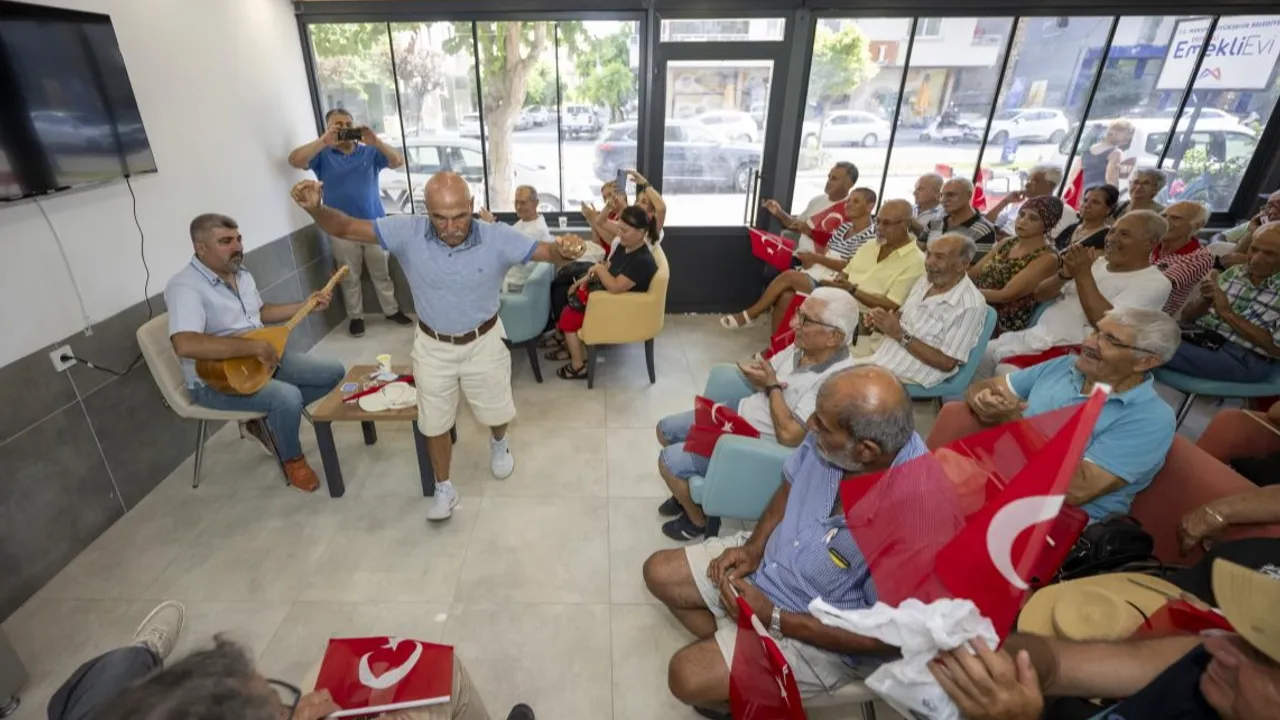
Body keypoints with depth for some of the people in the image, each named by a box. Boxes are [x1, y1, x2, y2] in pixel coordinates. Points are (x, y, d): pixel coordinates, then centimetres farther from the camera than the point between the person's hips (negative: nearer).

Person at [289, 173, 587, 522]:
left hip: (484, 342, -1)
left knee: (495, 412, 20)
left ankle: (498, 444, 58)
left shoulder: (498, 238, -23)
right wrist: (316, 208, -38)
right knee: (435, 423, 15)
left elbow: (550, 253, -23)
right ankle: (444, 489, 40)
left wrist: (566, 248, -47)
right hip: (432, 346, 1)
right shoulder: (407, 232, -20)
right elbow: (345, 227, -15)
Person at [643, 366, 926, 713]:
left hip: (826, 633, -6)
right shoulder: (834, 433, -19)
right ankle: (728, 645, 21)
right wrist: (753, 546, -9)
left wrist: (773, 617, -23)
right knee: (659, 573, 7)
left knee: (689, 676, -14)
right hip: (771, 559, 6)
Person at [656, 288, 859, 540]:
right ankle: (689, 493, 35)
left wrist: (773, 387, -21)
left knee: (668, 461, -11)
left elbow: (789, 435, -33)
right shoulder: (803, 346, -4)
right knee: (666, 430, 13)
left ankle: (697, 520, 17)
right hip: (738, 411, 9)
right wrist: (757, 376, -16)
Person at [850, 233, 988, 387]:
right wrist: (882, 321, -6)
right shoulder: (926, 280, 5)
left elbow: (947, 363, -19)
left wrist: (900, 335, -22)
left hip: (909, 377, -7)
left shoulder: (969, 305, -18)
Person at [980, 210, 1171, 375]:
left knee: (1006, 373, -29)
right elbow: (1040, 295, 12)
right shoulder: (1097, 262, 17)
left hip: (1068, 351, -7)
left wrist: (1083, 274, -15)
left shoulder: (1154, 283, -4)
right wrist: (1065, 274, -8)